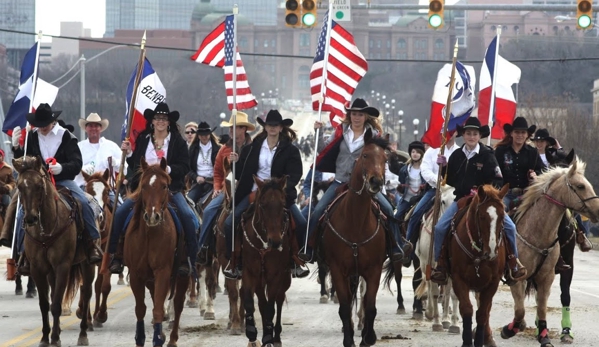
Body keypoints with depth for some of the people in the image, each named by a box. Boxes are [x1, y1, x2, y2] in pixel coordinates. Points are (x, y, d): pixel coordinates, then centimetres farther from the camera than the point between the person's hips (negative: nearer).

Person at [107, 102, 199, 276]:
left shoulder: (178, 142, 3)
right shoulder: (142, 140, 10)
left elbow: (185, 167, -4)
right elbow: (134, 166, 14)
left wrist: (168, 169, -20)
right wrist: (129, 153, -3)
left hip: (170, 188, -2)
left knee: (188, 216, -24)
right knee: (120, 212, -17)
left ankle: (191, 257, -14)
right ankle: (114, 254, -9)